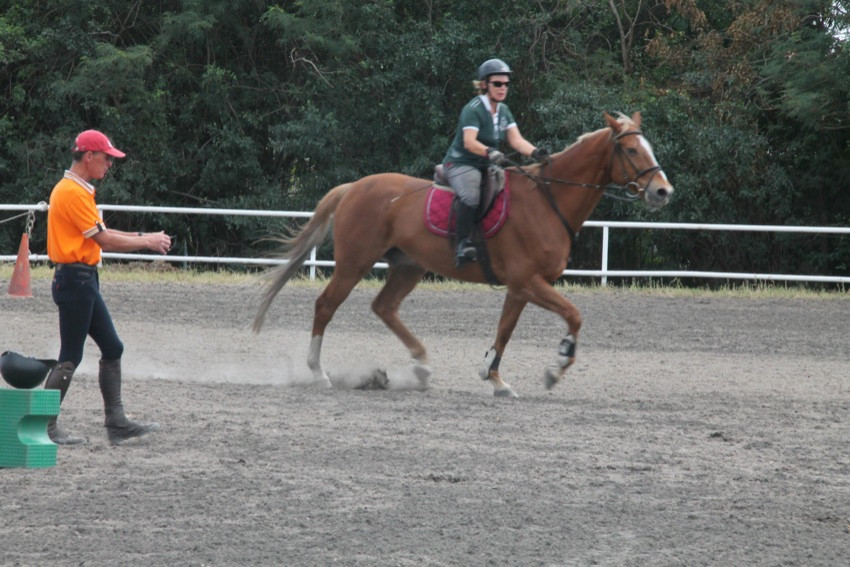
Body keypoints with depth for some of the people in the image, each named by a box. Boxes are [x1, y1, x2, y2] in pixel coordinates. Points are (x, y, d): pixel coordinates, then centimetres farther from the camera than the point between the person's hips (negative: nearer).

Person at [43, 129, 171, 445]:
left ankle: (117, 424, 14)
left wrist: (142, 238, 8)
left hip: (84, 282, 11)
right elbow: (105, 241, -17)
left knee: (112, 349, 12)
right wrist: (147, 242, -7)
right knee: (70, 357, -6)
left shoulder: (78, 190, 16)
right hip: (75, 280, -11)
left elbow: (100, 235, 16)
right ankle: (44, 427, -1)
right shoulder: (73, 193, -17)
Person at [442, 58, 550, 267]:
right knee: (471, 195, -38)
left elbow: (516, 140, -1)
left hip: (486, 165, 9)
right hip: (461, 164, -9)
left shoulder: (503, 111, 10)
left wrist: (535, 153, -20)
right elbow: (469, 142, -28)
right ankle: (462, 244, -34)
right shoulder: (473, 109, -14)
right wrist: (489, 152, -47)